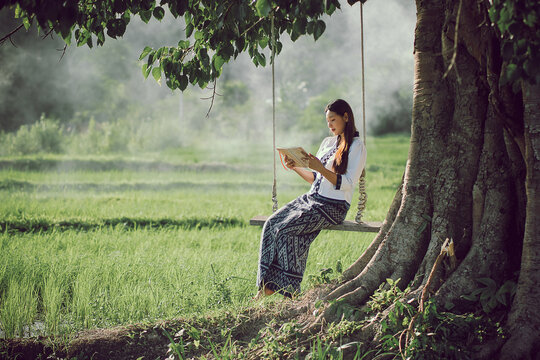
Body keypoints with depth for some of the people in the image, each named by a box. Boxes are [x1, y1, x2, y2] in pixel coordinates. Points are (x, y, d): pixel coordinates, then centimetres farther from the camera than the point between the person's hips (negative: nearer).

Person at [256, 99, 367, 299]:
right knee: (271, 224, -15)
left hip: (333, 206, -7)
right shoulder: (327, 142, 19)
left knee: (286, 229, -26)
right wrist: (295, 168, 4)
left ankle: (287, 288, -18)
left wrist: (321, 168, -24)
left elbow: (346, 183, -15)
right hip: (311, 199, 7)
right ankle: (266, 285, -20)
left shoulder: (356, 146, -4)